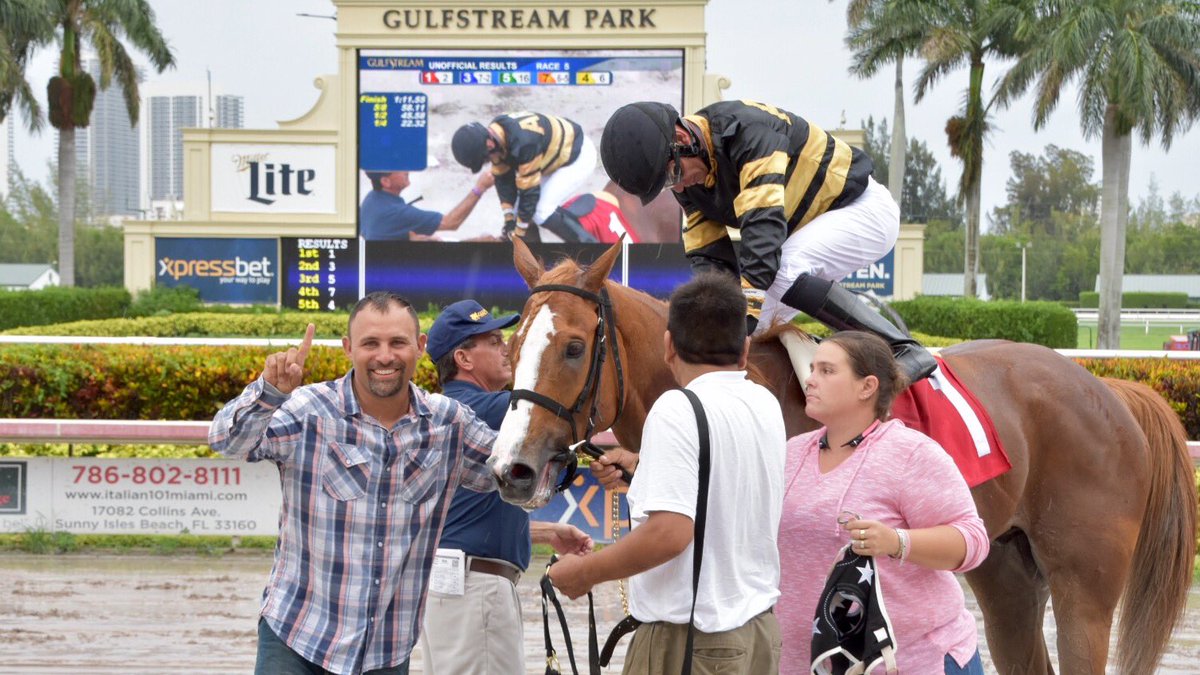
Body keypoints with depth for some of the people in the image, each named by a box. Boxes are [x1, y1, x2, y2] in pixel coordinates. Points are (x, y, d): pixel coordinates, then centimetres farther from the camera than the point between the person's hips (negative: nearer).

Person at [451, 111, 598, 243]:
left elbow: (529, 190, -29)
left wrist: (519, 233, -19)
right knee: (521, 209, 3)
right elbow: (503, 177, -3)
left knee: (541, 212, -18)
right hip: (556, 154, 9)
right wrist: (509, 218, -8)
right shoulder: (494, 134, -13)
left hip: (579, 157, -9)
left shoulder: (524, 143, -38)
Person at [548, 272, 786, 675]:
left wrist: (583, 572, -14)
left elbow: (669, 532, -26)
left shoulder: (677, 411, -16)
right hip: (761, 629, 8)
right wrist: (639, 466, 27)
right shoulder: (766, 405, 8)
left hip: (690, 641, -8)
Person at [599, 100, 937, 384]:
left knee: (781, 271, -31)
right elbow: (709, 259, -6)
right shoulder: (688, 182, -4)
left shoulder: (750, 131, -31)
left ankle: (903, 350, -29)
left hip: (864, 208, -9)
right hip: (807, 230, 9)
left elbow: (765, 226, -41)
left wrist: (745, 314, -47)